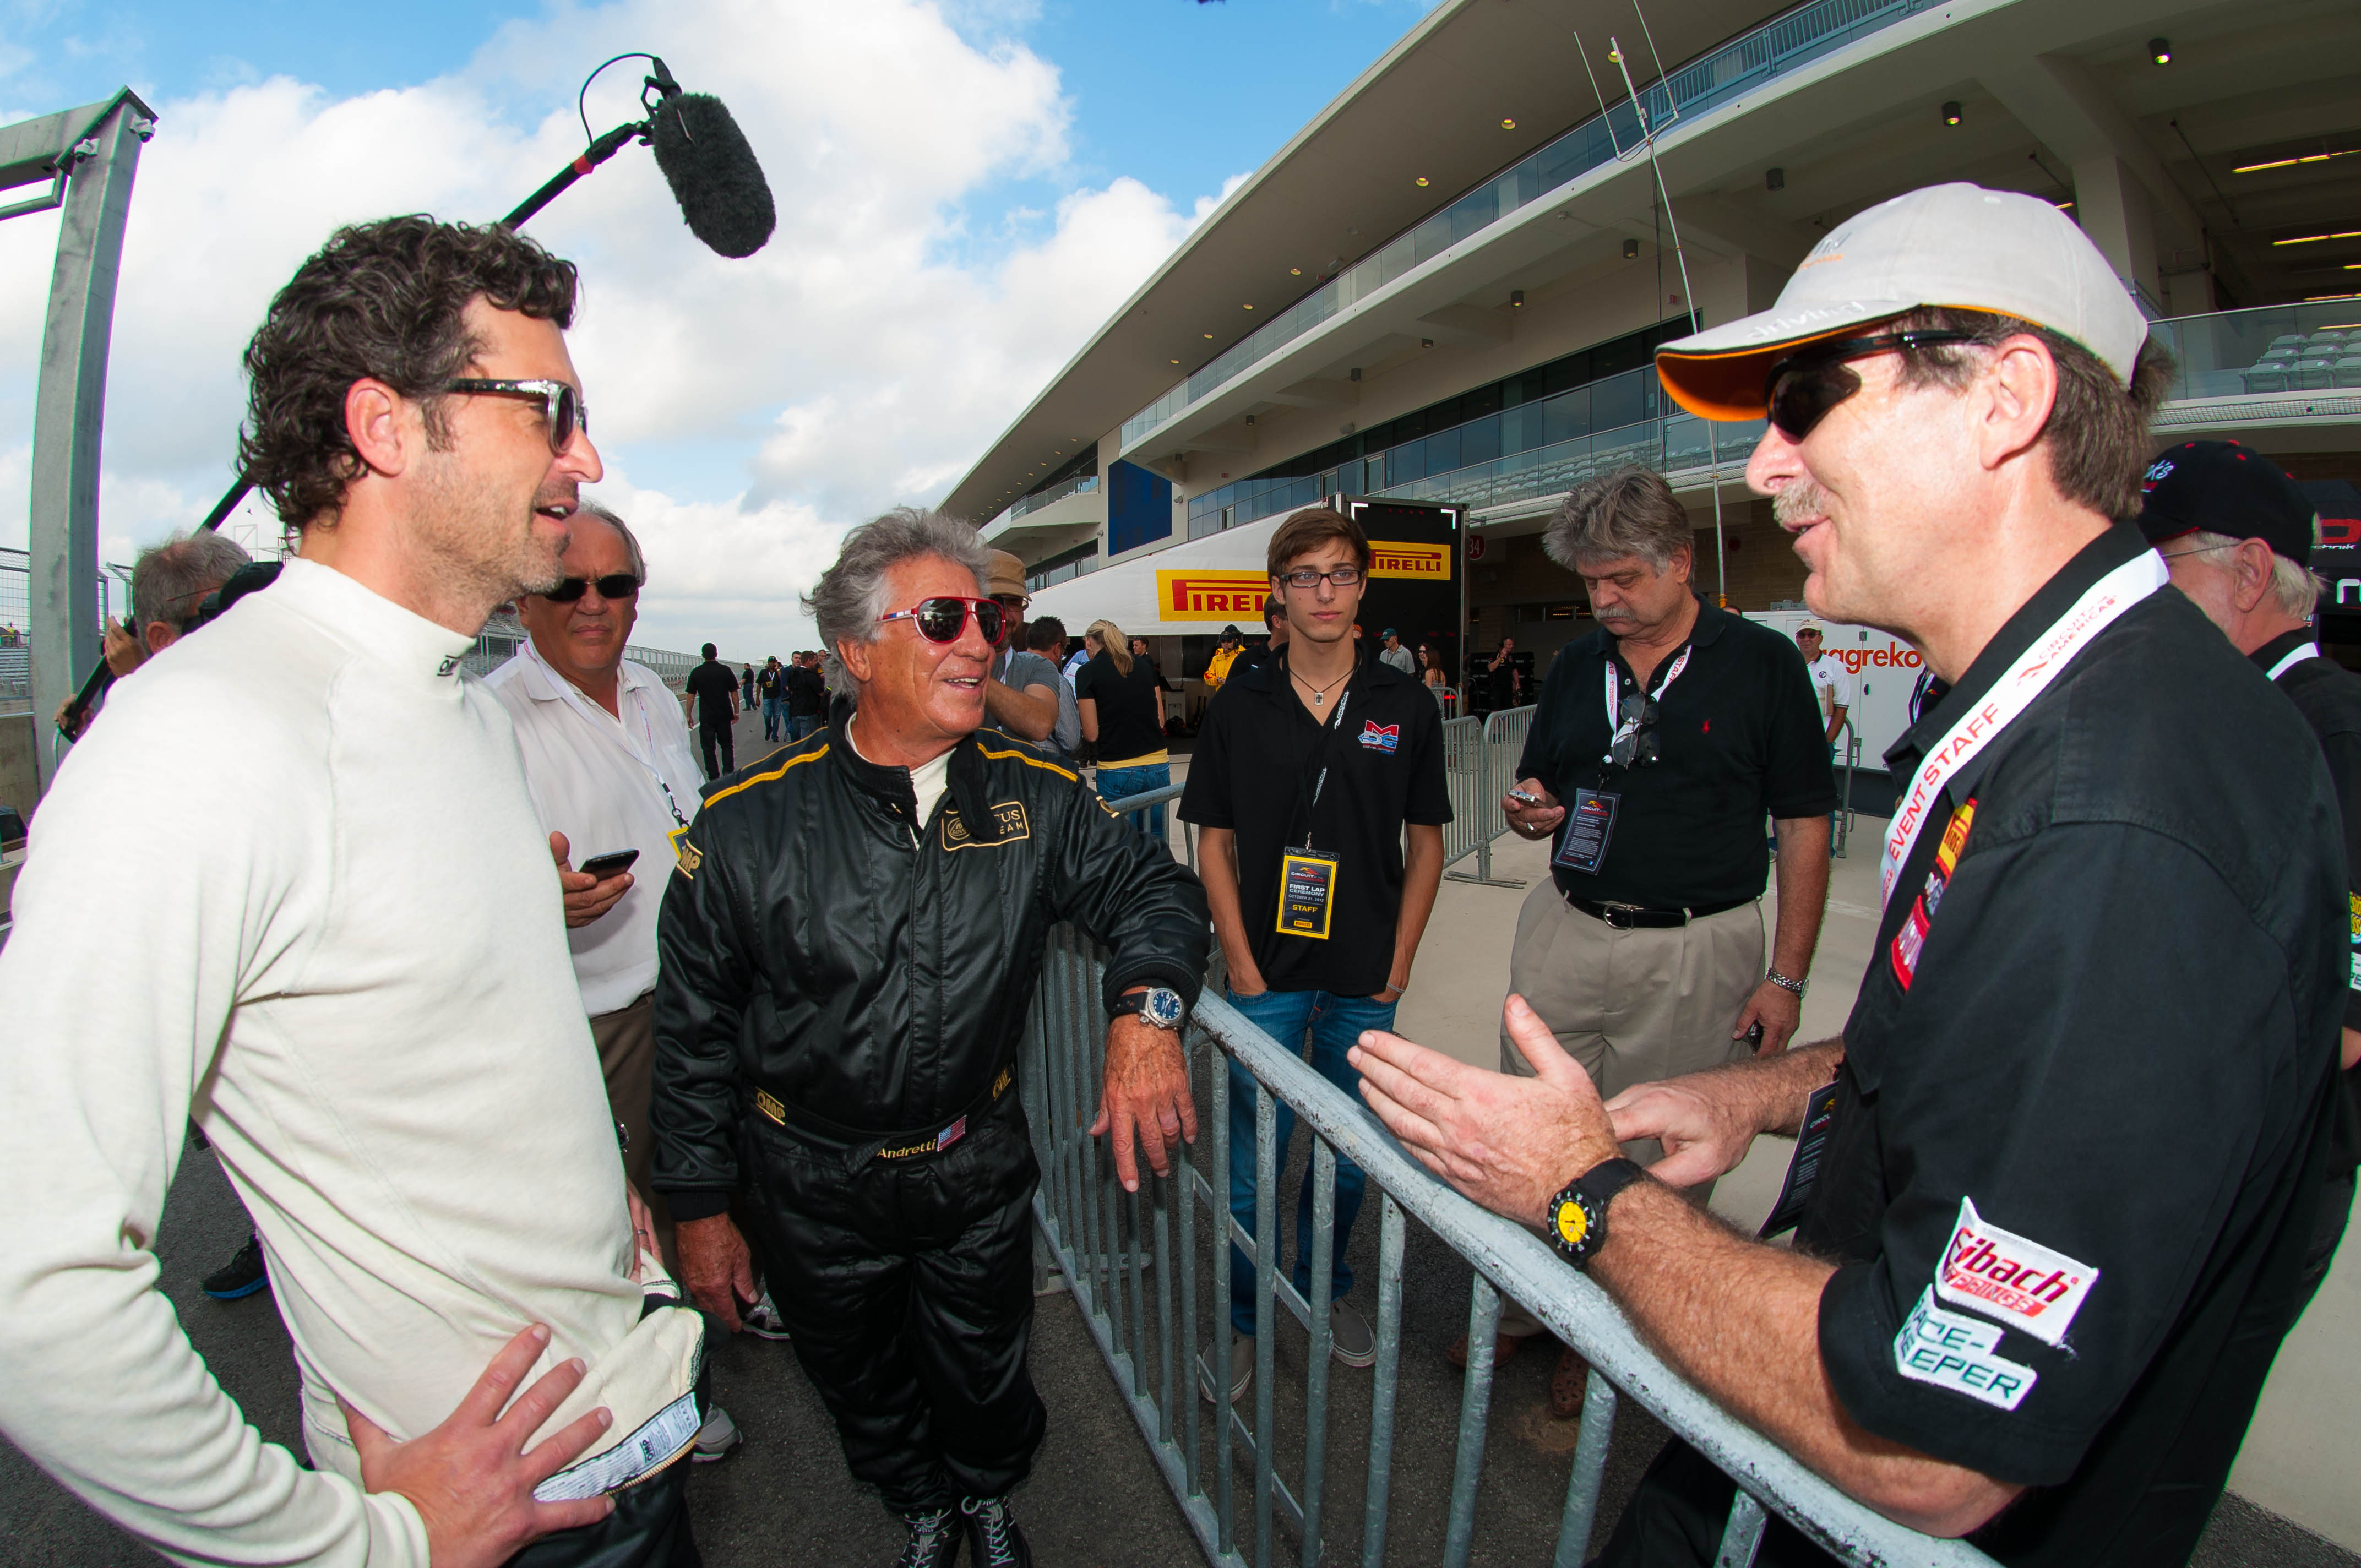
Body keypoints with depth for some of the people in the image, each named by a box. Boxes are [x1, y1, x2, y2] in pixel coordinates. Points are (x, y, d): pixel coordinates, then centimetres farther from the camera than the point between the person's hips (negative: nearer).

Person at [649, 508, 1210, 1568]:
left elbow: (1151, 887, -7)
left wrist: (1144, 1007, -27)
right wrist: (700, 1210, -3)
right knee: (862, 1385, 26)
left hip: (978, 1163, 1)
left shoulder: (1033, 797, -13)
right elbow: (695, 1031, -9)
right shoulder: (747, 825, -18)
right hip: (814, 1184, 0)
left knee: (986, 1370, 25)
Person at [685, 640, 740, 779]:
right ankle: (729, 773, 3)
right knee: (727, 745, 14)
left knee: (709, 748, 6)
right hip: (724, 715, 1)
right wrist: (736, 712, 7)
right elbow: (734, 693, -2)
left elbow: (691, 696, -2)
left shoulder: (696, 673, -3)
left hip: (706, 717, -1)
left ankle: (714, 778, 5)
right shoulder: (725, 670, -3)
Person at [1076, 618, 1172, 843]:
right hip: (1158, 765, 4)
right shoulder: (1144, 666, 10)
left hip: (1117, 771, -4)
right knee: (1155, 839, 15)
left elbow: (1092, 734, -4)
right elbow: (1161, 721, 12)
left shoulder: (1087, 673, -3)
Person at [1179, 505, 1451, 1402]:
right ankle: (1243, 1316, 32)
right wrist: (1242, 962, -6)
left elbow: (1426, 841, 4)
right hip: (1267, 974, -1)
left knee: (1349, 1154, 17)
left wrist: (1400, 962, -1)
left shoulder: (1405, 706, -1)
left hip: (1366, 980, 2)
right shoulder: (1240, 706, -3)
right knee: (1253, 1157, 9)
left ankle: (1324, 1289, 42)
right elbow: (1215, 841, 0)